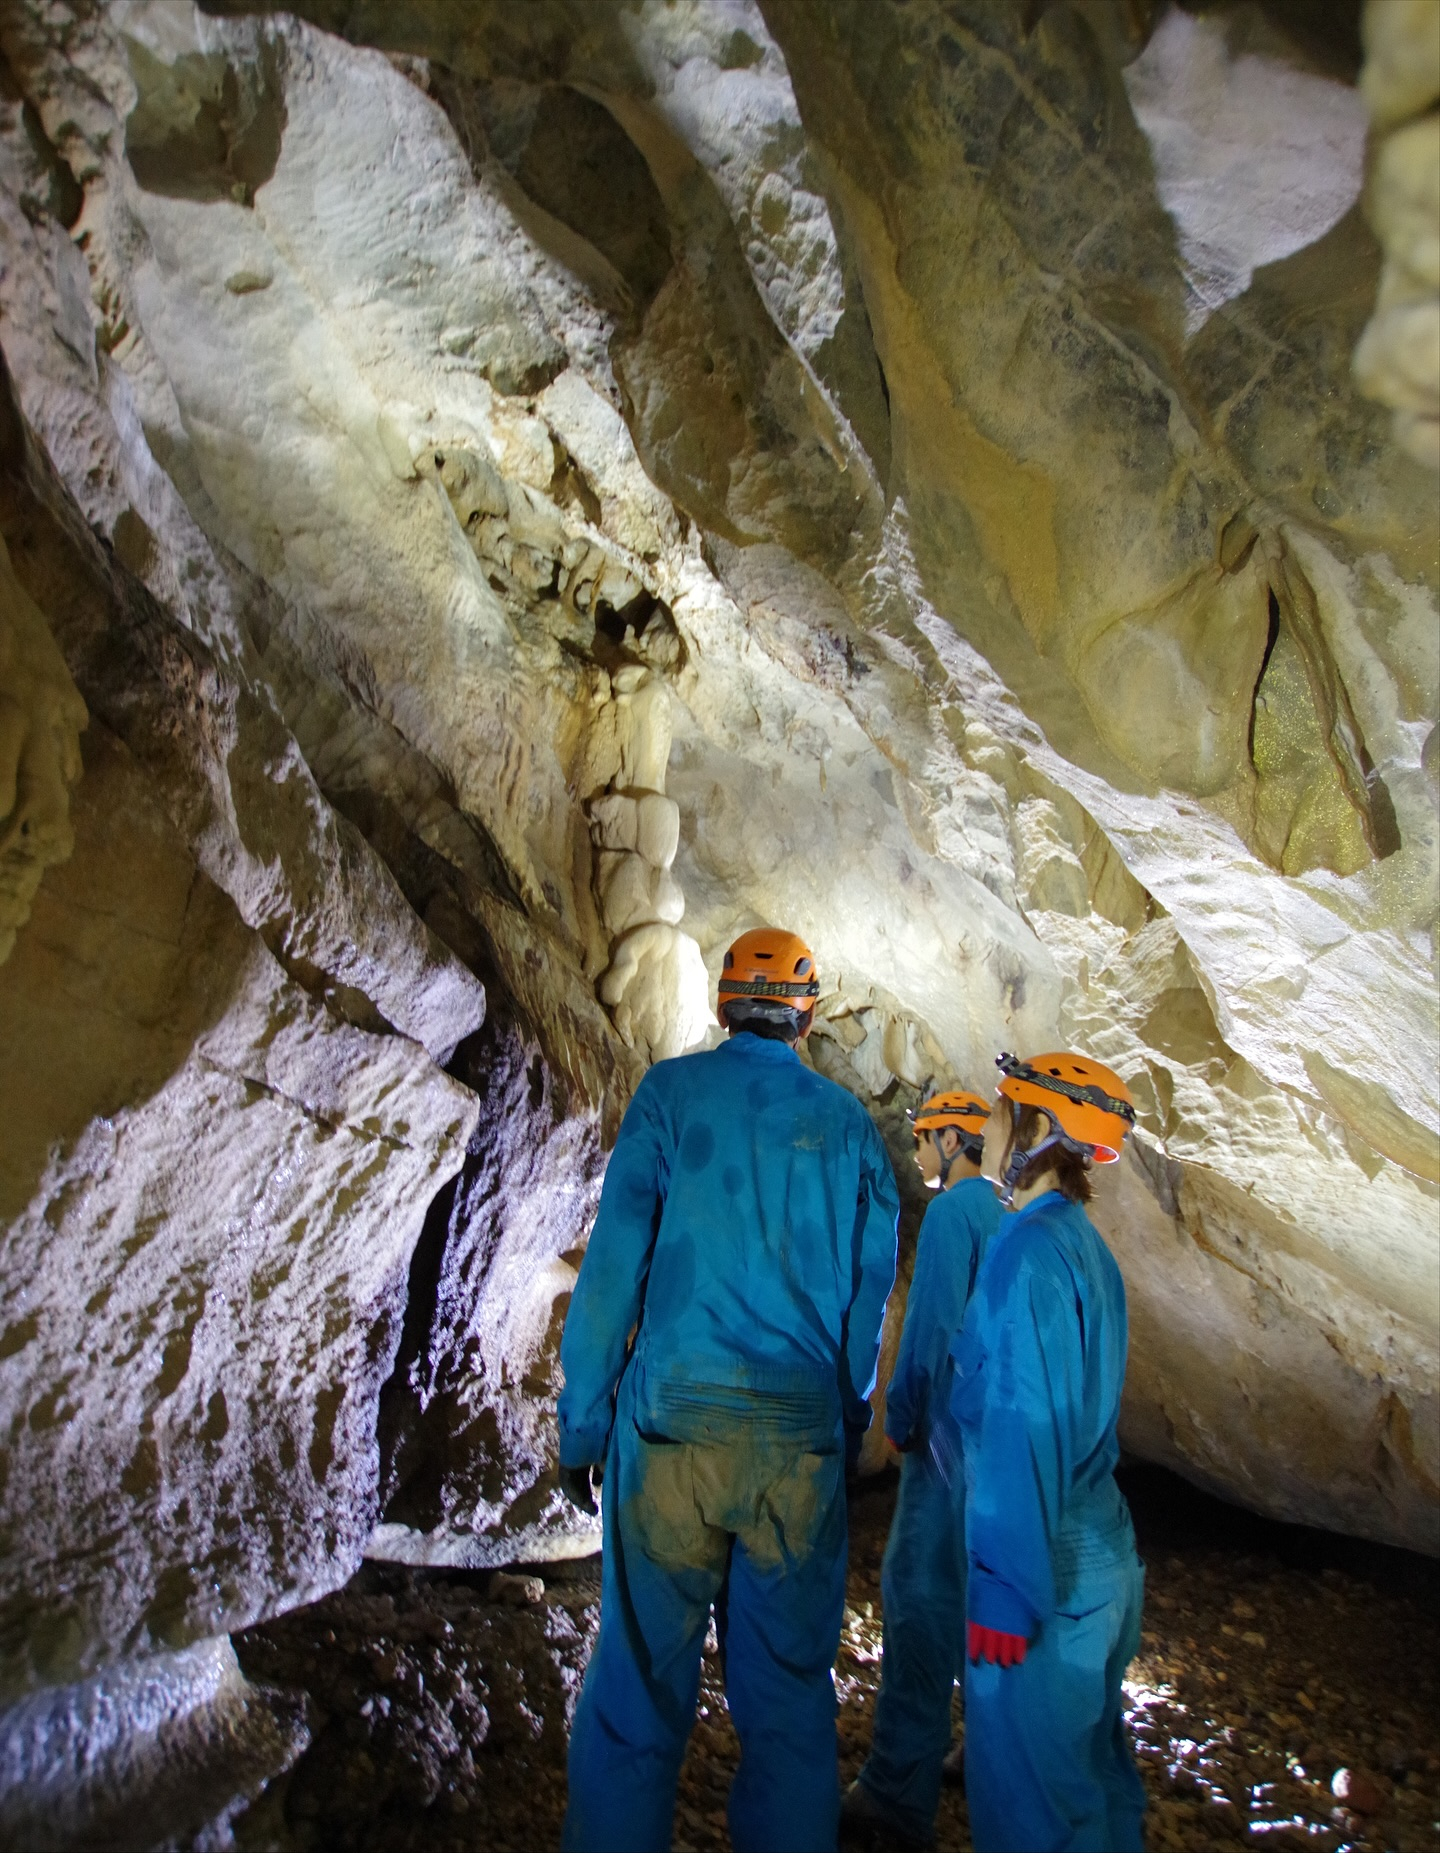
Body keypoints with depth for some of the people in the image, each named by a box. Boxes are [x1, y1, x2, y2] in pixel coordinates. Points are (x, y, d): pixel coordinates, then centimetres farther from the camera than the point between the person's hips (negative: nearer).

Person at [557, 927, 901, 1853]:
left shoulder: (673, 1091, -1)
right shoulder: (849, 1122, 6)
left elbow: (616, 1259, -4)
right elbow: (871, 1292, 10)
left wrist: (583, 1421, 1)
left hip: (675, 1423, -2)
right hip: (805, 1444, 2)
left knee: (640, 1681, 7)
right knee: (790, 1689, 14)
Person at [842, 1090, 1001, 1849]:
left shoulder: (951, 1212, -14)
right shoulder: (1004, 1214, 12)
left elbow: (929, 1326, -18)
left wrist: (899, 1419, -8)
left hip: (951, 1435, -9)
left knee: (918, 1593, -4)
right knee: (972, 1592, 19)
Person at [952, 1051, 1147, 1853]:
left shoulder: (1028, 1248, -20)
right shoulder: (1085, 1245, 7)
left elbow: (1025, 1430, -23)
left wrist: (1008, 1590, -20)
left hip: (1045, 1569, -9)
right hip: (1103, 1554, 9)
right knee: (1091, 1764, 22)